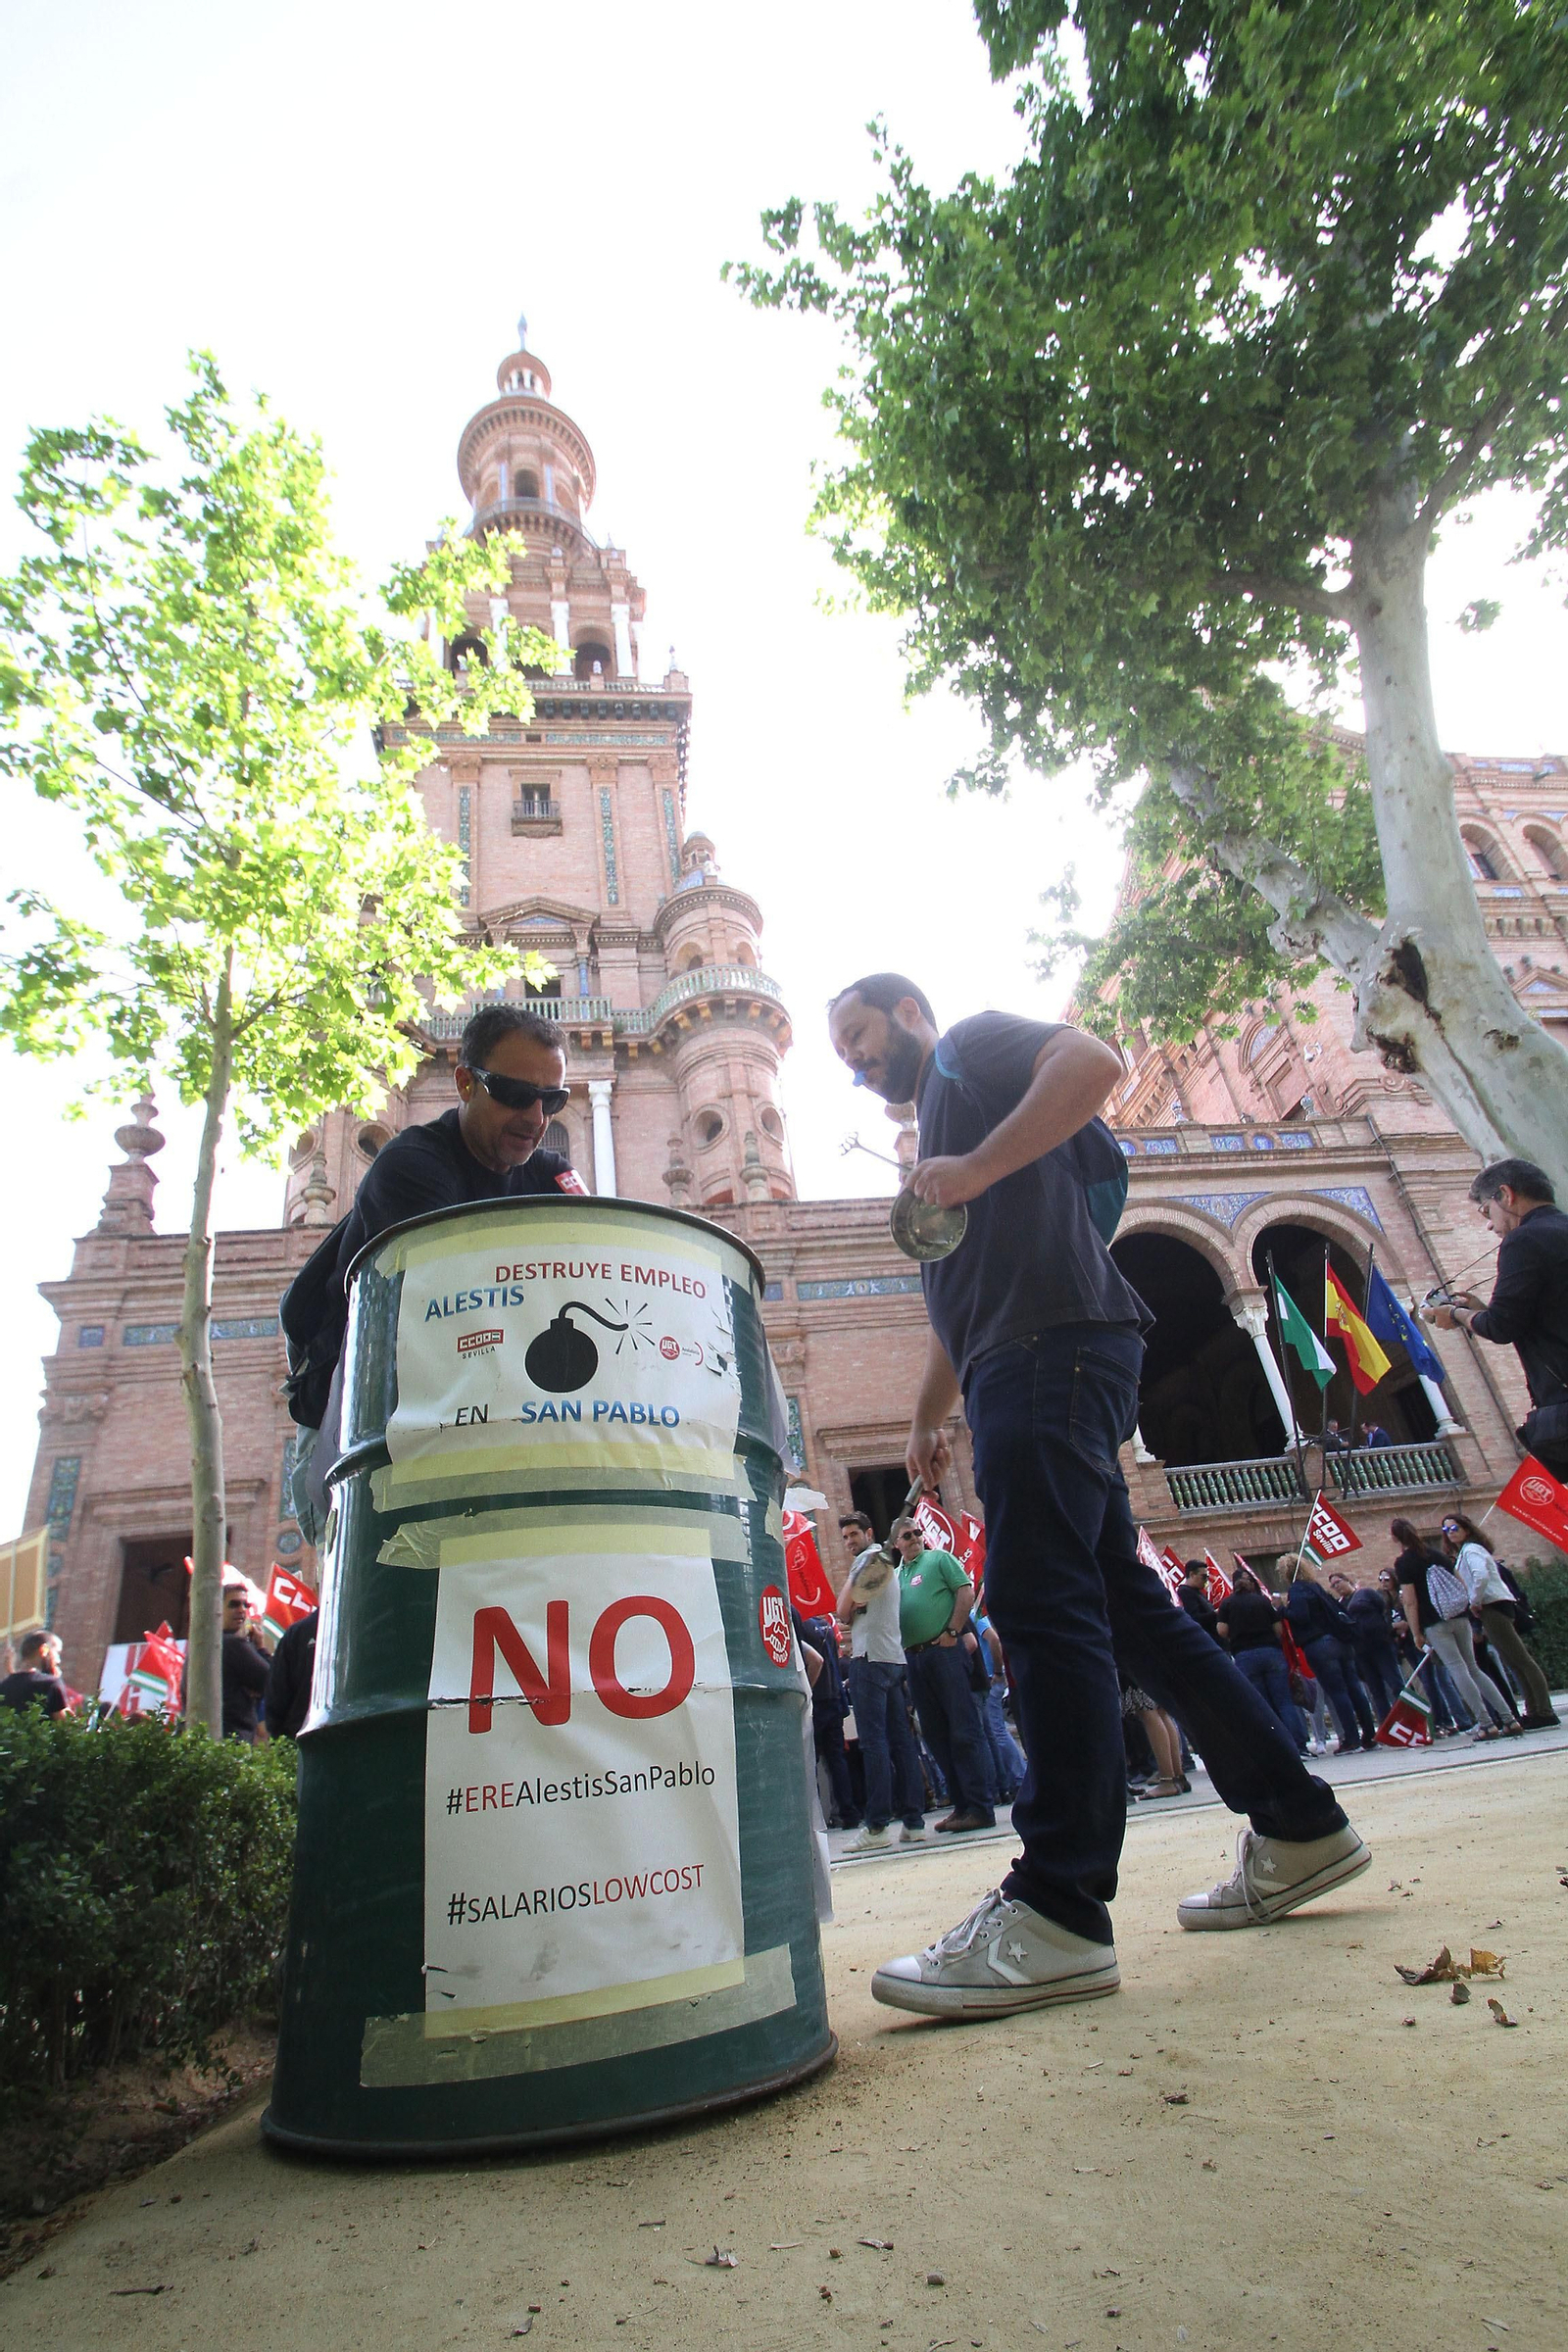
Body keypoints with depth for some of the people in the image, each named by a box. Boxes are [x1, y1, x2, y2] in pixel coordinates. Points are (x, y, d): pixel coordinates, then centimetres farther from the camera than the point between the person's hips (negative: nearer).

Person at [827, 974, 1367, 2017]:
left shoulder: (971, 1042, 10)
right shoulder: (936, 1129, 33)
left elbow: (1092, 1061, -11)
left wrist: (978, 1167, -16)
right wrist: (929, 1414, 25)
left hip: (1057, 1340, -10)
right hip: (1021, 1363, 10)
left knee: (1042, 1600, -16)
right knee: (1126, 1603, 9)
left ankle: (1059, 1912, -16)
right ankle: (1298, 1827, 18)